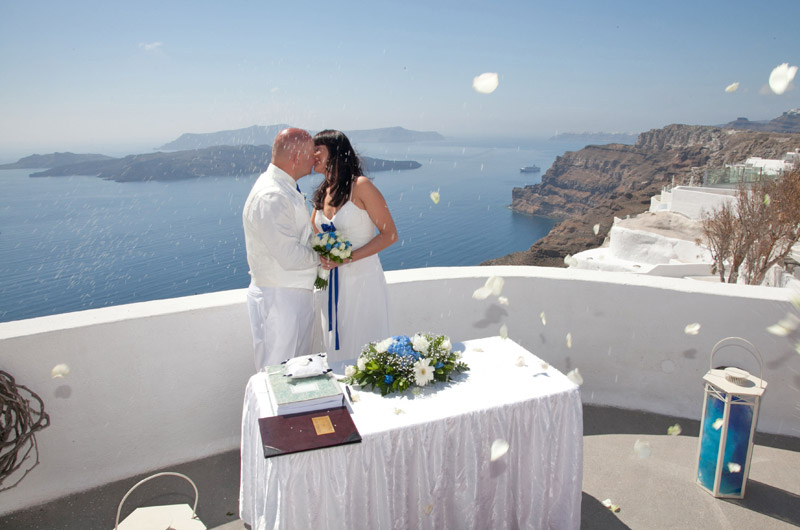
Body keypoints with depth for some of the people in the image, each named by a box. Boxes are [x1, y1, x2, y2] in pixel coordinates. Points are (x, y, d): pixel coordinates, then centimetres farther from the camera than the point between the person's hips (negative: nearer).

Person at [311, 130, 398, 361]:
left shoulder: (360, 186, -10)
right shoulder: (322, 193, 9)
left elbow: (390, 234, -12)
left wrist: (348, 258, -19)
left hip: (363, 280, -6)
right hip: (332, 284, 6)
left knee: (364, 355, 2)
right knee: (337, 351, 13)